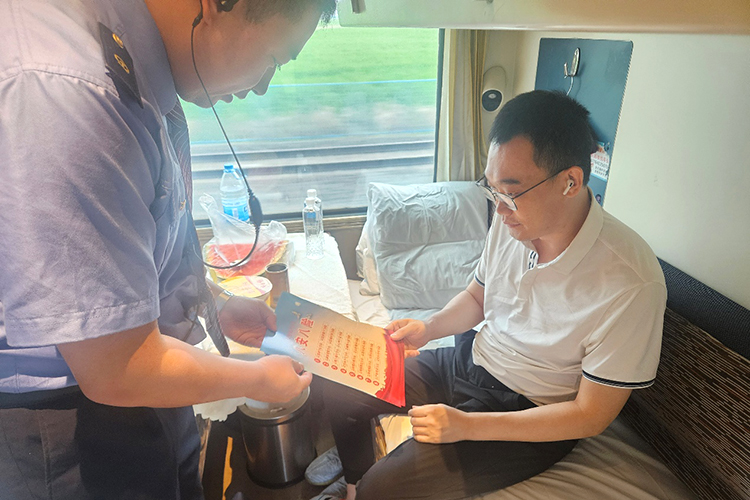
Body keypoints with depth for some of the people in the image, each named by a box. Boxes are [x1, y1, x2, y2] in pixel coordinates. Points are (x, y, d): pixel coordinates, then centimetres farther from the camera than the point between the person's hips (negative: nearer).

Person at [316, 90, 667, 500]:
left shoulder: (630, 284, -28)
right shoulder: (512, 219, -10)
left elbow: (591, 415, -20)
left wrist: (469, 425, -24)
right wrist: (429, 327, -11)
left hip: (531, 413, -5)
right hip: (469, 361, 6)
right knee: (340, 388, 4)